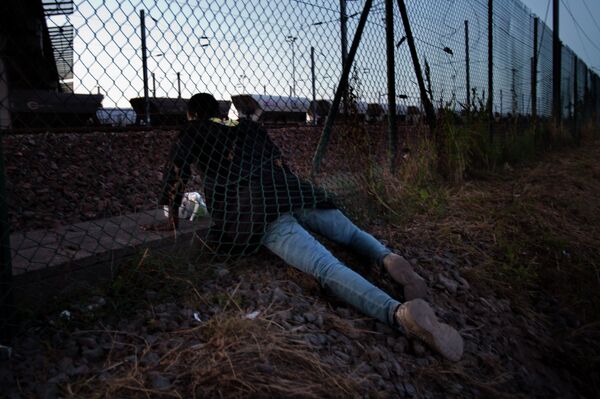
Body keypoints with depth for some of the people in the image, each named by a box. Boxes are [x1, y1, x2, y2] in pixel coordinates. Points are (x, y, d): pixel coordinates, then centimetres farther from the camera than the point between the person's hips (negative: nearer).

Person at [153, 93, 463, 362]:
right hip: (289, 190, 5)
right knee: (354, 234, 22)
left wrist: (173, 214, 33)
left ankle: (401, 312, -50)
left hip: (256, 211, -5)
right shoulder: (247, 127, 35)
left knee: (326, 266, -27)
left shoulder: (195, 131, 24)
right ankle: (387, 257, -13)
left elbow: (177, 170, 19)